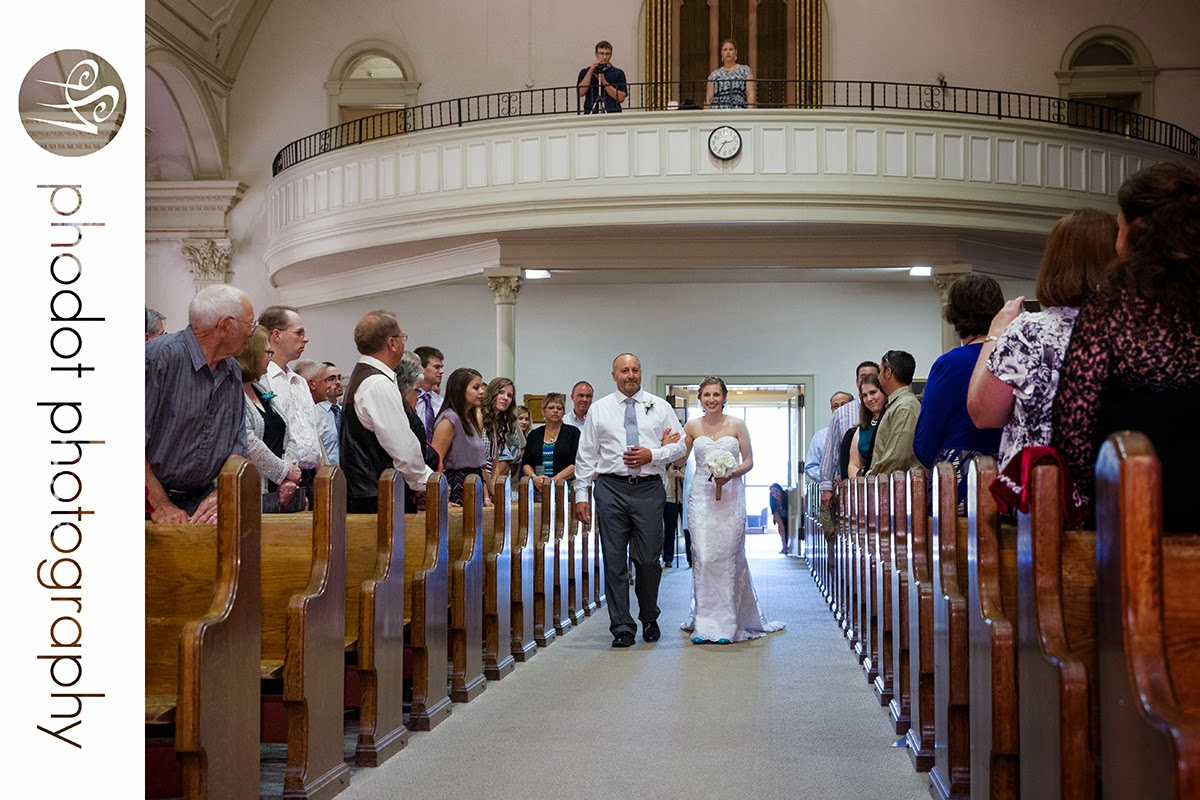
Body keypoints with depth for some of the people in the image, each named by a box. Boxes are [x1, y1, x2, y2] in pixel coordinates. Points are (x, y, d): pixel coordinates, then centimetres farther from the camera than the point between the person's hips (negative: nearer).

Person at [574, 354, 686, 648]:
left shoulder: (659, 407, 10)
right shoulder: (599, 409, 9)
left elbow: (681, 445, 9)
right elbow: (586, 455, 9)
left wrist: (652, 455, -8)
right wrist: (581, 494, 3)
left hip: (649, 489, 0)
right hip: (611, 489, 0)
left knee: (648, 559, 1)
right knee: (614, 560, -1)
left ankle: (649, 619, 22)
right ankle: (622, 627, 6)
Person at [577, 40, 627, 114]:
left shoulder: (618, 73, 11)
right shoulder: (585, 72, 13)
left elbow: (621, 98, -1)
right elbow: (580, 92, -2)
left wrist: (603, 81, -6)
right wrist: (590, 71, -6)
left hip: (612, 114, 0)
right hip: (591, 113, 0)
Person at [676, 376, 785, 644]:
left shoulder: (737, 425, 5)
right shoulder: (692, 427, 8)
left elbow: (749, 461, 5)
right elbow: (679, 460, 12)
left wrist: (730, 474, -11)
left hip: (730, 495, -1)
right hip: (701, 495, 1)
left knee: (727, 556, -3)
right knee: (702, 557, -5)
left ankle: (727, 624, 3)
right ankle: (704, 624, 1)